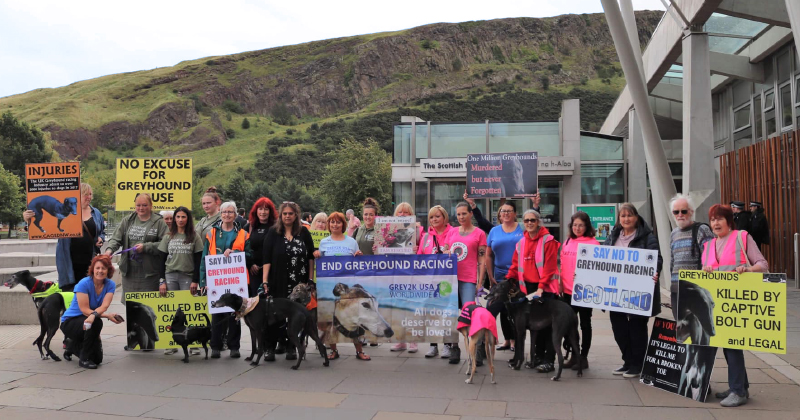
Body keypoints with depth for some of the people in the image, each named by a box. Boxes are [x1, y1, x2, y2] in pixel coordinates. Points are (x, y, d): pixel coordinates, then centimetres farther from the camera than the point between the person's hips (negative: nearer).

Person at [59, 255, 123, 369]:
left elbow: (104, 306, -22)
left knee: (97, 359, 1)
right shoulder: (84, 283, -22)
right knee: (96, 323, -37)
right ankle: (84, 359, -20)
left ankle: (75, 345, 32)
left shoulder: (110, 285, -9)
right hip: (69, 321, -5)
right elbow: (85, 310, -25)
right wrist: (108, 315, -35)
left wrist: (94, 314, -44)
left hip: (86, 321, 5)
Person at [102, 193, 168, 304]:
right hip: (129, 271, 4)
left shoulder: (159, 222, -1)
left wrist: (146, 247, -17)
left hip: (150, 271, -4)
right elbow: (116, 239, 6)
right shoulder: (127, 221, 12)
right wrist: (109, 249, -13)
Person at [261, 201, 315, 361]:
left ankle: (291, 347, 15)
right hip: (278, 283, -1)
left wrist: (310, 279, 2)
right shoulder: (273, 233, 2)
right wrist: (265, 281, -11)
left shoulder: (304, 233, 6)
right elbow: (267, 259, -3)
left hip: (299, 283, 1)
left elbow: (311, 257, 8)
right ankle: (269, 348, 10)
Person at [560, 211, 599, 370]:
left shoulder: (593, 243, -7)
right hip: (568, 291, 5)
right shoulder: (567, 243, 9)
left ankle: (583, 357, 16)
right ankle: (574, 354, 25)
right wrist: (561, 284, 7)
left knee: (585, 323, 7)